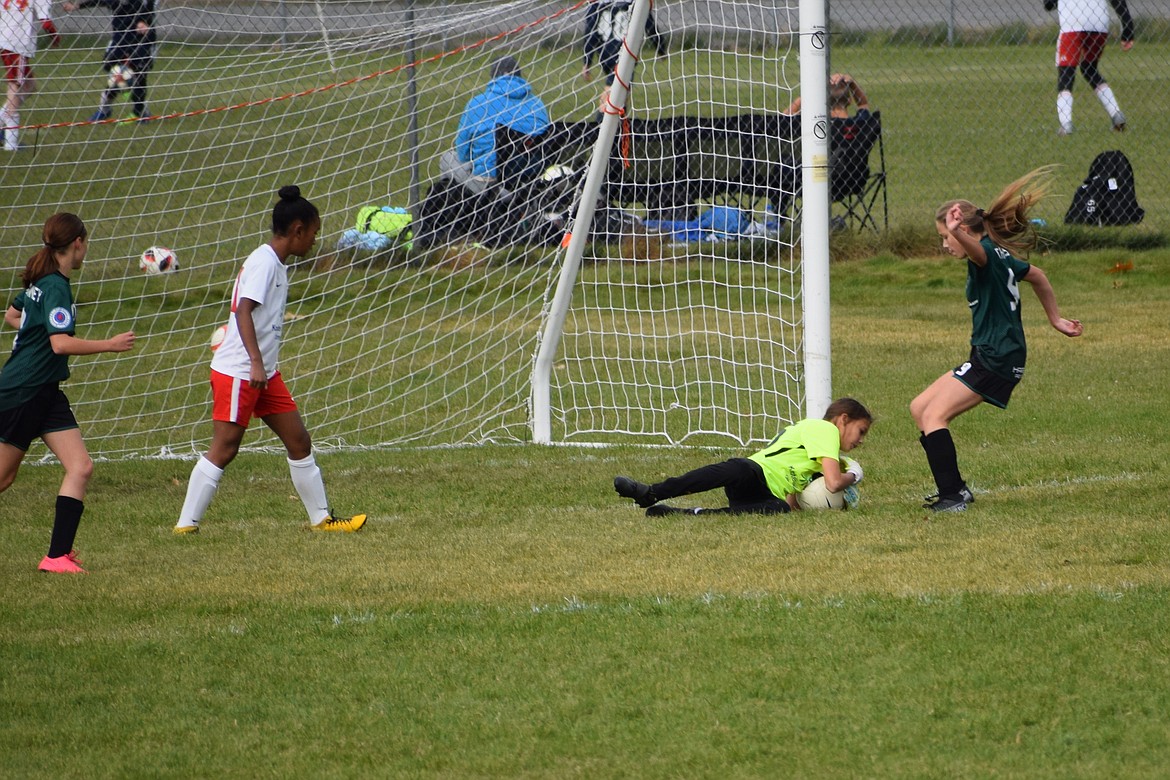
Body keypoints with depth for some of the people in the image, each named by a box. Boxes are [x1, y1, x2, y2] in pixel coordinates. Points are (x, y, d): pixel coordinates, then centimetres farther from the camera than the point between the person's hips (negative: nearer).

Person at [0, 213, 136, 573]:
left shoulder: (40, 281, 11)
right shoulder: (55, 287, -18)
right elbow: (61, 344, -29)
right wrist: (110, 345, -21)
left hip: (45, 394, 9)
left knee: (81, 468, -4)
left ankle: (58, 555, -7)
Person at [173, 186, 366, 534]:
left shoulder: (276, 264, 14)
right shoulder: (263, 262, -15)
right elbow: (243, 311, -25)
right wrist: (256, 361, -33)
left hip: (264, 373, 10)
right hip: (237, 372, -10)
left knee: (299, 441, 10)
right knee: (223, 450, -8)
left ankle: (321, 518, 18)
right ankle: (186, 525, -5)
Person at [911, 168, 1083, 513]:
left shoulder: (987, 254, -15)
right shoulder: (1002, 257, 15)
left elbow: (976, 249, -41)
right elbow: (1037, 276, 30)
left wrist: (957, 232, -62)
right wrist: (1055, 319, 38)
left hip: (995, 361, -10)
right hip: (988, 357, 10)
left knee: (934, 415, -15)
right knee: (919, 408, 13)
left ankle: (953, 496, -22)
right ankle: (955, 488, 12)